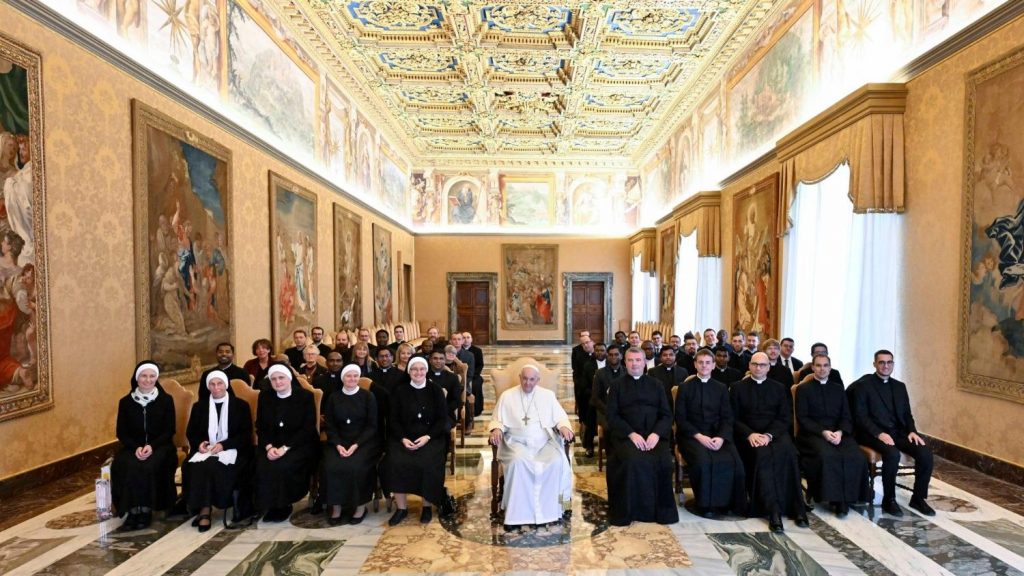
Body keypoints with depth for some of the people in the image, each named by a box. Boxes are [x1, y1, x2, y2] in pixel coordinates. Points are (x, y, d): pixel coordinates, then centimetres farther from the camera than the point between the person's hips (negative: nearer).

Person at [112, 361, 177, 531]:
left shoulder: (166, 400, 1)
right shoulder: (126, 402, 6)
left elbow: (169, 431, -1)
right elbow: (121, 433, 5)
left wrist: (152, 446, -17)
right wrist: (136, 447, -14)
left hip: (159, 446, -2)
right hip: (133, 447, 2)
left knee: (149, 466, -32)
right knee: (127, 466, -30)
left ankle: (146, 510, -17)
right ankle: (133, 510, -19)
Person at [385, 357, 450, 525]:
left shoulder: (436, 391, 5)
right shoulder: (400, 392, 8)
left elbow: (442, 419, 1)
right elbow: (393, 420, 5)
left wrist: (427, 437, -14)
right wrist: (403, 438, -13)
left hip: (431, 437, -1)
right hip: (404, 437, 1)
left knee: (429, 464, -28)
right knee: (396, 462, -26)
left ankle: (427, 506, -5)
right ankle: (402, 508, -9)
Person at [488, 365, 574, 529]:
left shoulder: (548, 395, 12)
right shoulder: (507, 396, 8)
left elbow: (560, 417, 11)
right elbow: (497, 420, 8)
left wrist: (564, 426, -12)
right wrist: (497, 429, -15)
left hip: (544, 442, 1)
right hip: (517, 443, -1)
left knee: (557, 461, -29)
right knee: (518, 462, -34)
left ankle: (550, 509, -15)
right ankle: (516, 513, -24)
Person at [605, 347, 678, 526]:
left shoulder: (656, 385, 16)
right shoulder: (617, 386, 11)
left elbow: (666, 414, 8)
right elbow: (613, 416, 1)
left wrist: (656, 433, -11)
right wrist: (631, 434, -14)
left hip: (654, 435, 2)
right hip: (625, 435, -2)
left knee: (664, 461, -26)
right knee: (633, 461, -31)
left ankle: (662, 510, -7)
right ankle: (629, 510, -14)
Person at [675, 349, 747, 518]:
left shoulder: (721, 388, 14)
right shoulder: (685, 387, 6)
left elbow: (727, 418, 6)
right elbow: (680, 419, -2)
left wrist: (721, 437, -13)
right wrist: (699, 436, -16)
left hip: (717, 435, 3)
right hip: (692, 435, -3)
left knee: (735, 462, -25)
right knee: (703, 460, -32)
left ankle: (731, 503, -2)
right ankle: (705, 504, -11)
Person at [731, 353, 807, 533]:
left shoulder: (779, 387, 15)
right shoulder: (738, 388, 10)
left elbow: (785, 418, 6)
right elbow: (733, 418, 4)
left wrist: (769, 435, -12)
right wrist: (750, 434, -15)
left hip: (775, 433, 2)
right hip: (749, 435, -1)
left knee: (787, 452, -30)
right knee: (763, 454, -32)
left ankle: (796, 507, -23)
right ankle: (773, 511, -33)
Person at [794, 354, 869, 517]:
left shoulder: (838, 388, 18)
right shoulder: (803, 389, 6)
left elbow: (846, 417, 10)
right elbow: (802, 418, -2)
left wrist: (840, 432, -11)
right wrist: (823, 432, -16)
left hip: (838, 433, 4)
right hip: (813, 433, -3)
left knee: (856, 456, -27)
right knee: (827, 455, -34)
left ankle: (849, 497, -14)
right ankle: (836, 499, -20)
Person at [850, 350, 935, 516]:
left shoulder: (900, 386, 16)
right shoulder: (862, 385, -4)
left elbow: (907, 414, 15)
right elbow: (860, 416, -9)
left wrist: (912, 431, -5)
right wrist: (879, 433, -22)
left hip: (898, 432, 6)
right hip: (873, 434, -6)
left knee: (925, 452, -18)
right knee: (893, 454, -32)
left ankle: (918, 498, 1)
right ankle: (888, 500, -13)